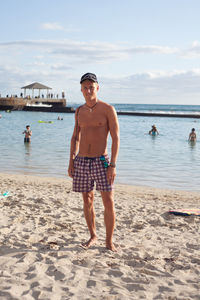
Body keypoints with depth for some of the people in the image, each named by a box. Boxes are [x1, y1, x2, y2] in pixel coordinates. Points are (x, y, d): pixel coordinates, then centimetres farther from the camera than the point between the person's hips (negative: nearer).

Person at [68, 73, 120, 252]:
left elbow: (116, 138, -8)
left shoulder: (108, 109, -5)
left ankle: (109, 241, 9)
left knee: (109, 202, -6)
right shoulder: (79, 111, 10)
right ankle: (93, 236, 28)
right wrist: (71, 161, 8)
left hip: (101, 161, -4)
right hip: (82, 161, 4)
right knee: (87, 201, 11)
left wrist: (113, 165, -15)